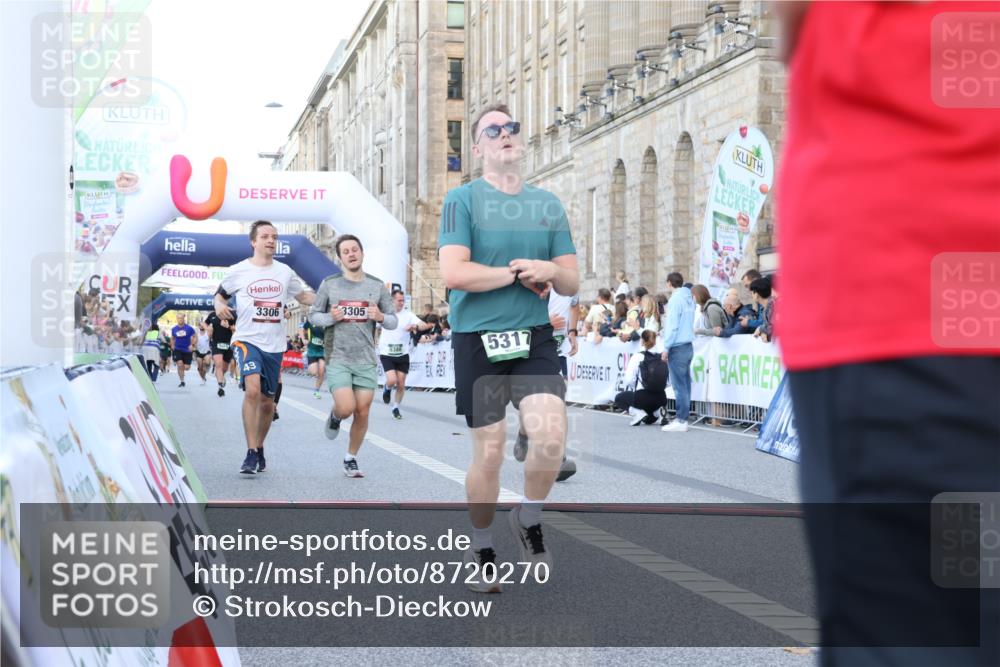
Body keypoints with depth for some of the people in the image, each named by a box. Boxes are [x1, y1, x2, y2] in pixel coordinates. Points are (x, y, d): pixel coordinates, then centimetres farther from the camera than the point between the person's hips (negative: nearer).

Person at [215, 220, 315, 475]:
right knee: (252, 389, -25)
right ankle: (251, 453, -19)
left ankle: (260, 448, 33)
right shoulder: (237, 271, 0)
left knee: (267, 401, 11)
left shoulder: (285, 272, 8)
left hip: (274, 345, 4)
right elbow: (220, 294, 13)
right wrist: (219, 305, -10)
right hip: (246, 340, -4)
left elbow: (302, 296, 20)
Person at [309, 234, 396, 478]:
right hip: (337, 358, -2)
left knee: (362, 413, 2)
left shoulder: (377, 286, 4)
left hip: (366, 360, 2)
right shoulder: (329, 284, 0)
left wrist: (381, 317, -14)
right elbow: (313, 316, 6)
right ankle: (334, 416, 21)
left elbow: (393, 321, 8)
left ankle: (351, 459, 21)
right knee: (346, 408, -16)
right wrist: (330, 318, -14)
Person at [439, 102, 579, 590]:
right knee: (489, 453, 0)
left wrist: (552, 271, -11)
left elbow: (571, 282, 12)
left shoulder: (548, 204, 11)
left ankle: (528, 520, 13)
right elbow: (453, 273, -15)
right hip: (478, 339, -3)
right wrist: (520, 273, -9)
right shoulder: (463, 200, -2)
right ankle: (480, 547, 23)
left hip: (534, 336, 3)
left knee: (550, 437, -15)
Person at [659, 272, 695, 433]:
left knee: (679, 385, -8)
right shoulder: (689, 299, 15)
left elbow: (673, 325, -15)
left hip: (678, 347, -8)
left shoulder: (675, 299, -10)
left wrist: (666, 347, -11)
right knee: (685, 384, 9)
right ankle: (683, 417, 11)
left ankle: (681, 421, -9)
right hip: (688, 346, 8)